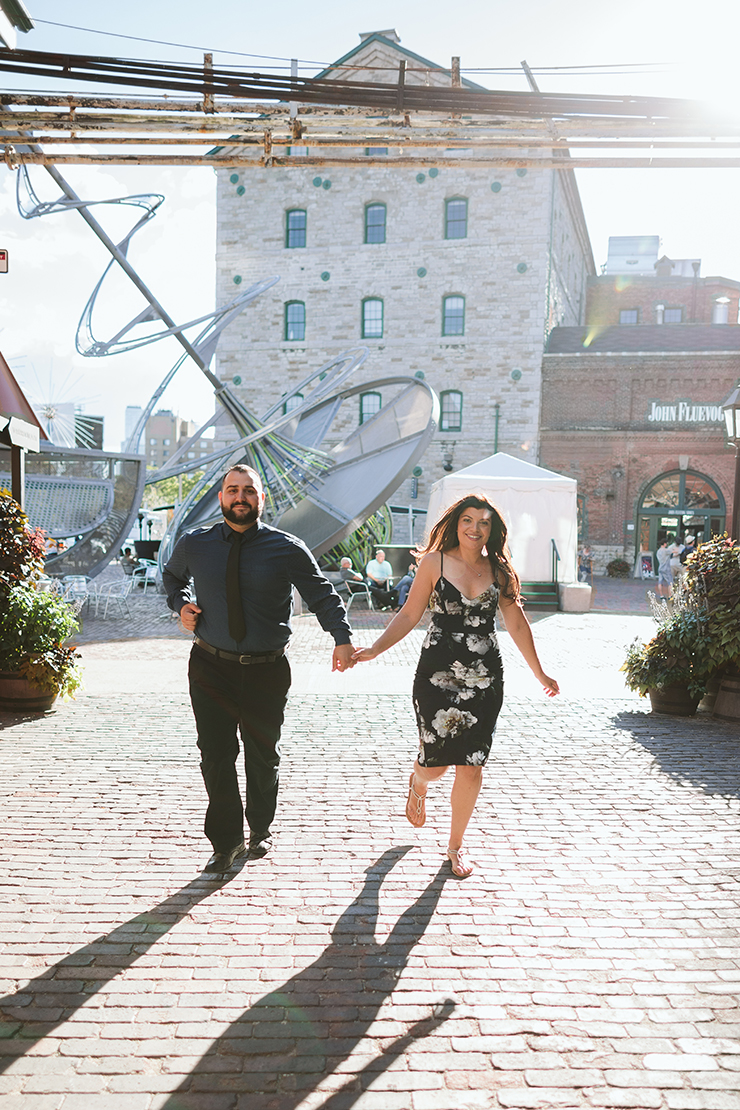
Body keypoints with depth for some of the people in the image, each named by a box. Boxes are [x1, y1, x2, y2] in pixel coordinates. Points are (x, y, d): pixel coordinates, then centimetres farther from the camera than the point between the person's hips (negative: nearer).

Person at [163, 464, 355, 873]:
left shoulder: (288, 549, -6)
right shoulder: (193, 545, 1)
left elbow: (322, 595, -6)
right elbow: (172, 576, 22)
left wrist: (342, 637, -22)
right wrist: (181, 604, 1)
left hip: (267, 671, -1)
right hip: (211, 667, 1)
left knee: (263, 756, 14)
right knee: (215, 756, 1)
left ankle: (260, 830, 39)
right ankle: (226, 841, 19)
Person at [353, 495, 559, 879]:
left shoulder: (499, 570, 6)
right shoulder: (435, 563, -1)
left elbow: (517, 624, 12)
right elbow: (410, 615, 2)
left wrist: (540, 675, 16)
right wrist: (373, 649, -8)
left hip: (484, 678, 2)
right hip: (438, 674, -2)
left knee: (471, 767, 2)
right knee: (436, 763, 0)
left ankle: (456, 845, 23)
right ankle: (417, 783, 40)